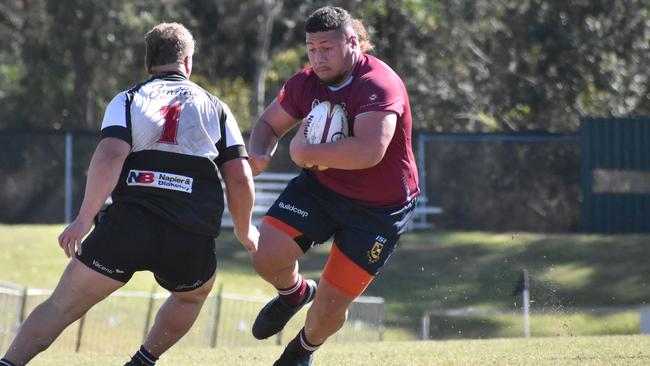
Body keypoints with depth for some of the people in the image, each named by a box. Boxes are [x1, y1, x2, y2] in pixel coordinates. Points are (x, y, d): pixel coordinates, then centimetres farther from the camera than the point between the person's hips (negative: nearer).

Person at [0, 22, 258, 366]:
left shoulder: (127, 100, 9)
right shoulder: (216, 108, 14)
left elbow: (109, 158, -9)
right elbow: (240, 179, 9)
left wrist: (83, 219, -10)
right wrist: (244, 230, 24)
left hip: (128, 225, -1)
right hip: (192, 241, 1)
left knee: (61, 306, 4)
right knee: (193, 293, 33)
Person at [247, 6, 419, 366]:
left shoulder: (377, 85, -28)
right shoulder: (306, 82, -6)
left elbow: (369, 151, -43)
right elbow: (269, 123, 10)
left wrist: (306, 153, -32)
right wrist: (259, 154, -13)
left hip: (379, 209, -5)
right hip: (320, 188, 5)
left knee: (331, 303, -1)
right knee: (266, 258, -15)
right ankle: (295, 293, 23)